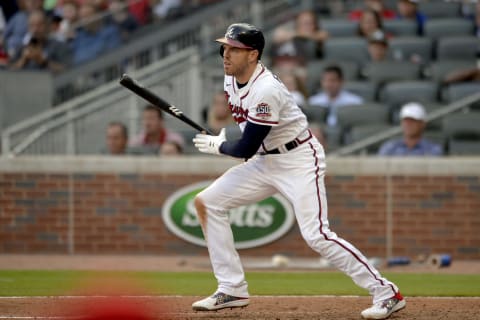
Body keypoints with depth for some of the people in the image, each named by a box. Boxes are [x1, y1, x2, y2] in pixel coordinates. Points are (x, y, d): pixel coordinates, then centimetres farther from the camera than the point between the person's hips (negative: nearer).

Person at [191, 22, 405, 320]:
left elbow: (246, 149, -23)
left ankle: (387, 293, -13)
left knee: (316, 235, -21)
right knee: (207, 203, 3)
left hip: (300, 161, -9)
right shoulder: (232, 80, 1)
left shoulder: (266, 90, -28)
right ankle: (232, 290, 8)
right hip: (265, 162, 10)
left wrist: (217, 146, -5)